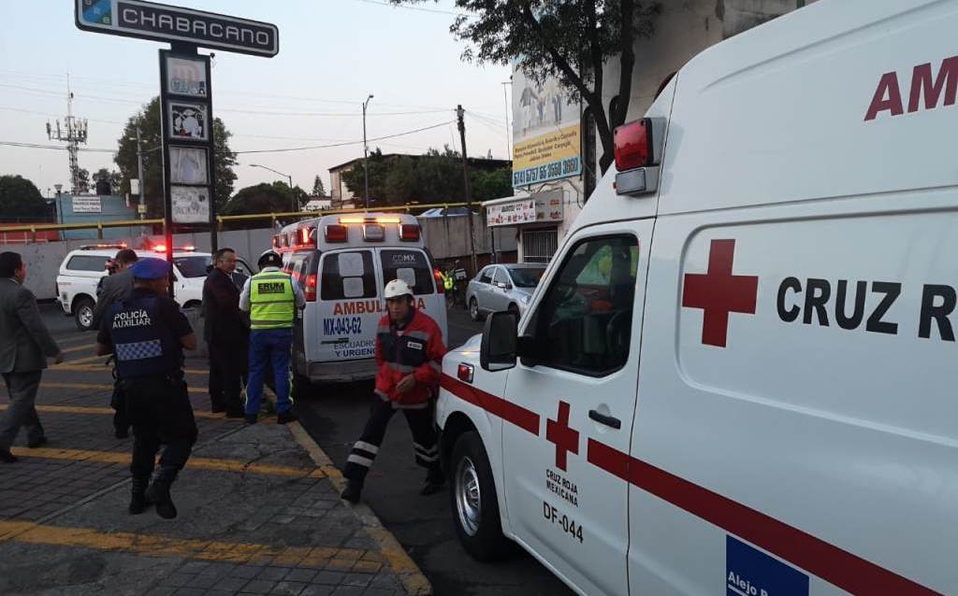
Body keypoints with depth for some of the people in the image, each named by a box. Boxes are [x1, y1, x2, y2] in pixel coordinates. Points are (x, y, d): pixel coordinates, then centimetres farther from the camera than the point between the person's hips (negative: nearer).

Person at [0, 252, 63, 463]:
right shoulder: (21, 294, -20)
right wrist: (55, 352, -13)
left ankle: (35, 435, 30)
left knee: (20, 398, 19)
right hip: (25, 358, -9)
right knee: (21, 401, -3)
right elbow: (37, 329, -22)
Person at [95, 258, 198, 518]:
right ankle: (161, 484, -12)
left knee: (144, 439, 21)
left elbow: (101, 349, 17)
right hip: (165, 385, -6)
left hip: (132, 387, 6)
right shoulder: (164, 306, -11)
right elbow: (190, 342, -10)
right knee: (182, 435, 6)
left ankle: (139, 495, 24)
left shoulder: (115, 311, 7)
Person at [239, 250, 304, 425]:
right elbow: (301, 304, 11)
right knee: (281, 371, 7)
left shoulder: (251, 281, -2)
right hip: (283, 332, -1)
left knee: (256, 371, 12)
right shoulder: (290, 280, -3)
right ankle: (283, 412, 9)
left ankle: (251, 412, 17)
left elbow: (243, 307, 8)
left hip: (258, 332, 1)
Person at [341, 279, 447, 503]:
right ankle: (354, 482, 1)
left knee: (423, 435, 13)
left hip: (416, 394, -4)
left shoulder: (427, 326, -19)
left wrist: (416, 378, -23)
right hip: (386, 389, 4)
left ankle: (435, 475, 37)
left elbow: (439, 360, -15)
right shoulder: (383, 324, -1)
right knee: (371, 432, -4)